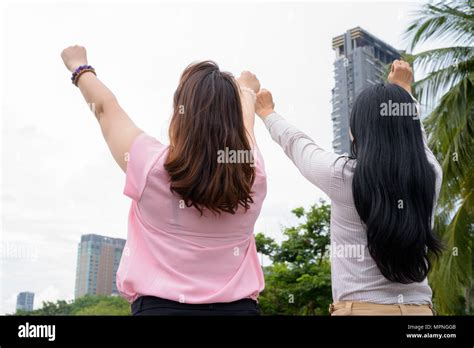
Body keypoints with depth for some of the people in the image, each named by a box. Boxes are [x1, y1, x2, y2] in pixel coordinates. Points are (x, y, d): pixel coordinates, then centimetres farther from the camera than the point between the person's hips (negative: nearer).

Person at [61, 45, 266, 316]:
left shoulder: (151, 166, -12)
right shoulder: (253, 175, -5)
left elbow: (106, 107, 7)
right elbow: (243, 122, 17)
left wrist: (80, 68, 26)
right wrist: (246, 90, 39)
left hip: (162, 306, -3)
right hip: (239, 307, 3)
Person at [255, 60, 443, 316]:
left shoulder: (342, 175, -11)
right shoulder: (430, 176, -2)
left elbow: (294, 142, 8)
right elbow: (413, 134, 20)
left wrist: (266, 112, 27)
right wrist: (403, 89, 37)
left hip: (361, 307, -3)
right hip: (418, 308, 3)